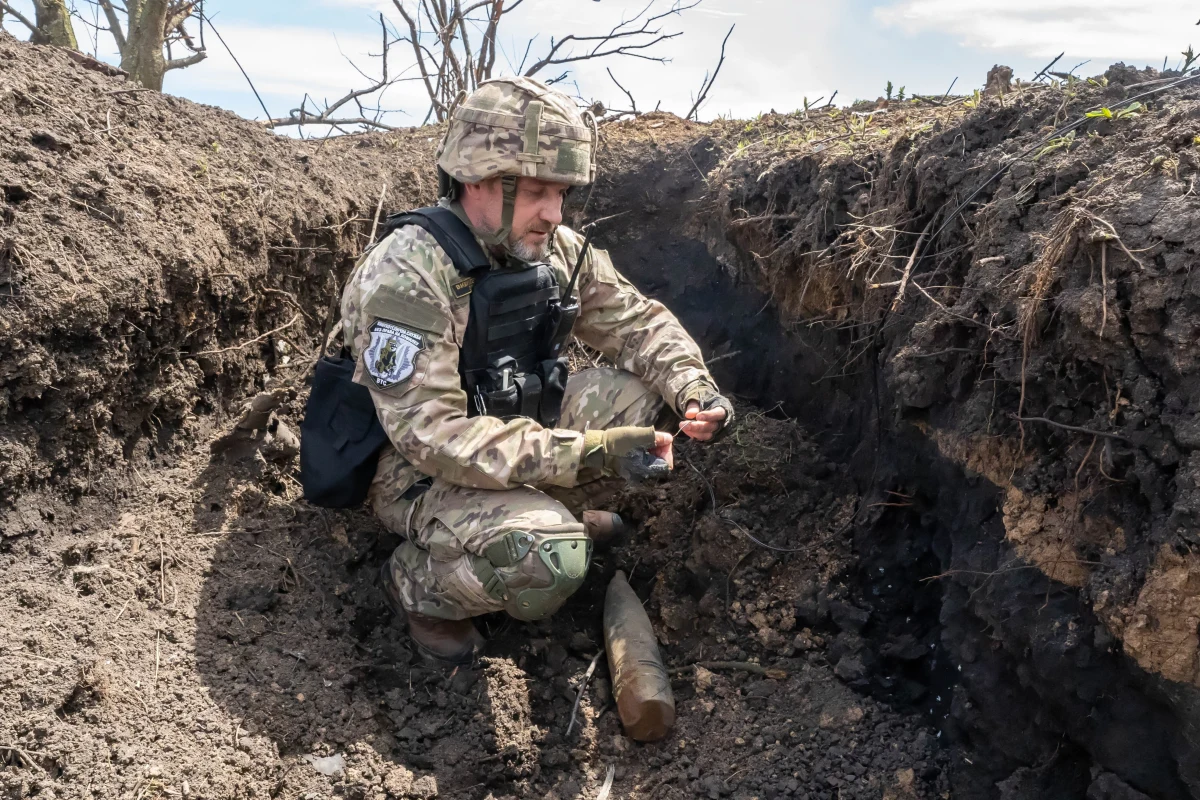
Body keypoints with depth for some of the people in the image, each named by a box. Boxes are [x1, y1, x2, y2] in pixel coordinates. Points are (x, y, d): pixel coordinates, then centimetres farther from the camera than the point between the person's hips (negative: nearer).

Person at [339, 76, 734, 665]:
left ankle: (544, 510, 14)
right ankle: (419, 585, -1)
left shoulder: (555, 249, -5)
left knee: (636, 395, -7)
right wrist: (588, 453, -36)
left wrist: (694, 389, -16)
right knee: (551, 560, -32)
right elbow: (431, 434, -32)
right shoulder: (406, 276, -27)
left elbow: (635, 320, 4)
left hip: (510, 434, 7)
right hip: (418, 471, -7)